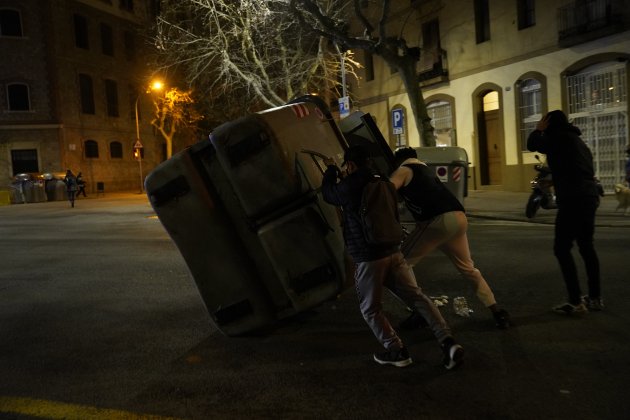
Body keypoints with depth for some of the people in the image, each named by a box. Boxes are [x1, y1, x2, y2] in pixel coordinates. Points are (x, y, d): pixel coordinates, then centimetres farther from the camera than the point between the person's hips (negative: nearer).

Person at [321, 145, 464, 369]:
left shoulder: (348, 187, -8)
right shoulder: (381, 183, 11)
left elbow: (328, 193, 13)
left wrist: (330, 170, 31)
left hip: (368, 258, -6)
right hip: (393, 251, 6)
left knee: (370, 309, 10)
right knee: (417, 297, 4)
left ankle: (396, 351, 8)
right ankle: (447, 342, -4)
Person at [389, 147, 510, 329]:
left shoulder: (403, 171, 9)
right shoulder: (426, 169, 31)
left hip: (438, 220, -8)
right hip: (459, 218, 8)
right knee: (467, 268, 23)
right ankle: (497, 312, 24)